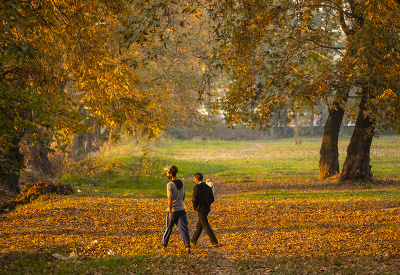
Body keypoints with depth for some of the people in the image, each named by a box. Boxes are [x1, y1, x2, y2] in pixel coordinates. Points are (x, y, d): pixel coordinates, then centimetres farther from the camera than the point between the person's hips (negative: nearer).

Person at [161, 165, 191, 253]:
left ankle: (164, 245, 26)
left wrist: (170, 212, -24)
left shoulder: (170, 185, -14)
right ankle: (187, 247, -13)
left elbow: (170, 199, -21)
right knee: (183, 229, 0)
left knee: (168, 229, 12)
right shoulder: (182, 183, 7)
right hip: (181, 210, 4)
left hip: (172, 210, -4)